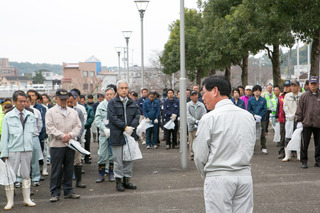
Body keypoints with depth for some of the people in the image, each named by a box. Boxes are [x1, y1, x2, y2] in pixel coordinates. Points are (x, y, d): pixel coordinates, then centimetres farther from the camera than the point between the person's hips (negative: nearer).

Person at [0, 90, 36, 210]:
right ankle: (10, 202, 8)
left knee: (26, 174, 11)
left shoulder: (30, 116, 6)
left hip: (27, 149, 3)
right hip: (13, 150, -3)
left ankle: (27, 199, 20)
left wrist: (30, 145, 7)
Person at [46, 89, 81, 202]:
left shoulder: (73, 112, 14)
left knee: (69, 169, 9)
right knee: (56, 170, -2)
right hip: (56, 145, -4)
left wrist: (70, 135, -8)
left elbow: (78, 126, 9)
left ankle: (68, 191, 19)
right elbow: (50, 128, -7)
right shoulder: (51, 112, 1)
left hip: (70, 144, 4)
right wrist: (62, 136, -14)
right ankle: (55, 193, 6)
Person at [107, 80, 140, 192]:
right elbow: (113, 117, -12)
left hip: (131, 134, 5)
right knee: (118, 160, 0)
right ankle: (118, 181, 10)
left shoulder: (132, 103, 12)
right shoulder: (112, 103, -3)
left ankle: (127, 180, 20)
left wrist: (132, 127, -12)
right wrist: (125, 127, -18)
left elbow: (137, 115, 5)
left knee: (130, 158, 10)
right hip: (117, 136, -5)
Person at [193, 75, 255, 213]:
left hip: (218, 178, -5)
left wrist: (206, 175, 11)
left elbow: (200, 156, -6)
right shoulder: (248, 116, 8)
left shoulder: (209, 118, -9)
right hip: (245, 176, 5)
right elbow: (250, 151, 11)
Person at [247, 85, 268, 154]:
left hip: (262, 119, 0)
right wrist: (254, 115, -11)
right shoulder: (250, 100, 7)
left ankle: (263, 148, 7)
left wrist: (260, 116, -12)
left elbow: (265, 109, 1)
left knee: (262, 134, 1)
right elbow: (249, 109, 3)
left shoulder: (263, 100, 6)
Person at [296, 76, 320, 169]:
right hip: (306, 124, -2)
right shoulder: (304, 96, 4)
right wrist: (299, 121, -3)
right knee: (304, 144, 0)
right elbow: (299, 110, 4)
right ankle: (304, 161, 9)